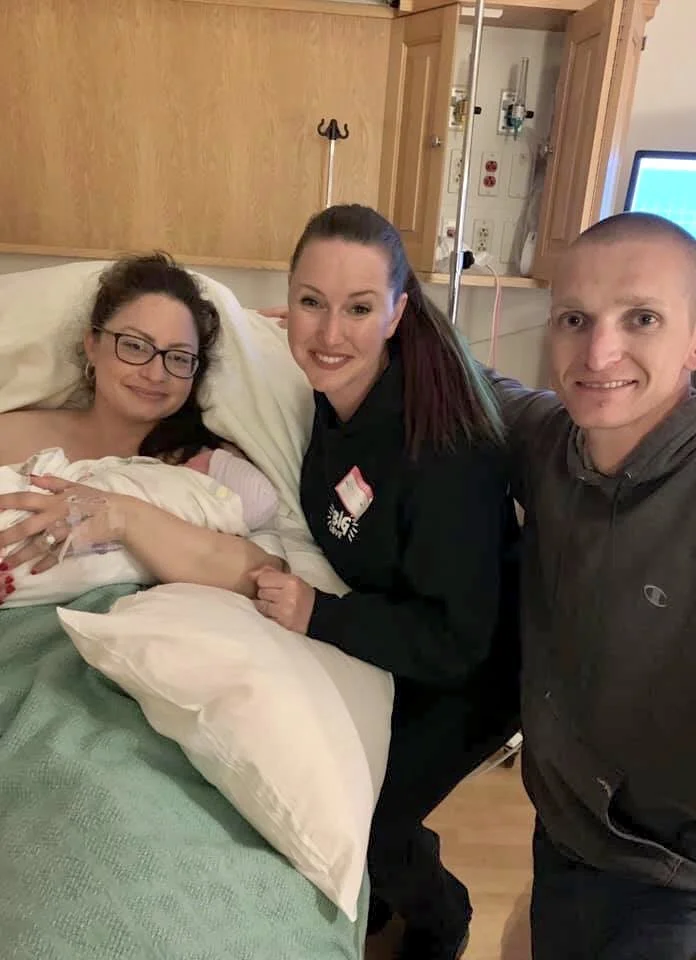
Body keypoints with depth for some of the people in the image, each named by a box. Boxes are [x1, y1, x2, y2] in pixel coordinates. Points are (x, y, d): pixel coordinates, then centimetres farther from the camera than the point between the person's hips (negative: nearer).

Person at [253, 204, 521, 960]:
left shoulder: (443, 447, -35)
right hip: (390, 648, 6)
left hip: (467, 678, -6)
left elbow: (456, 642, -28)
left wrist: (318, 615, -30)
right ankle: (373, 892, 47)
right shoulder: (332, 396, -13)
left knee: (365, 821, 2)